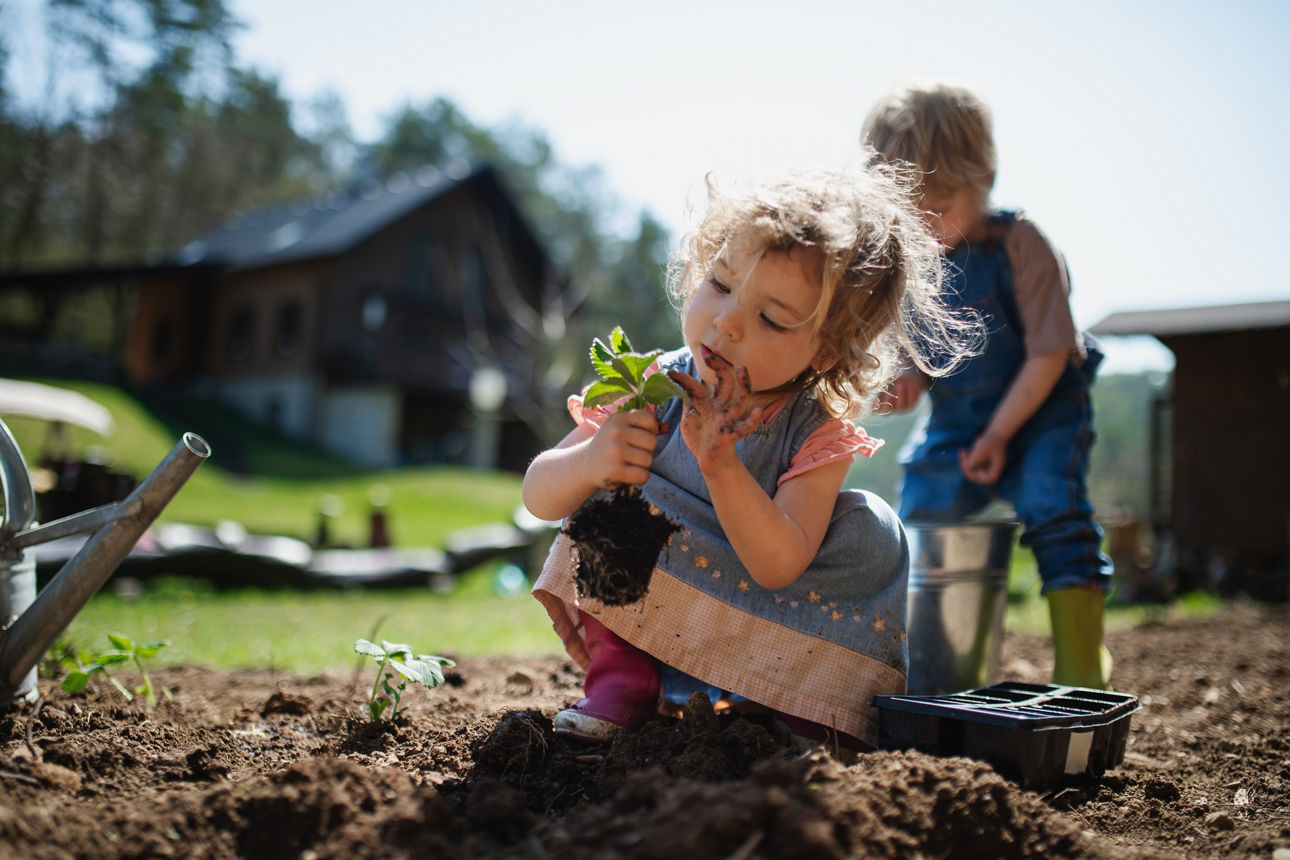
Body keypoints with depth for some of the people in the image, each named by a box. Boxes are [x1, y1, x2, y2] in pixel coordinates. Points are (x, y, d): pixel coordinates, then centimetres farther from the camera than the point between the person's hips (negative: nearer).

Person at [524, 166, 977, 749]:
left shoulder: (820, 433, -19)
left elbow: (778, 567, -29)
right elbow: (538, 497, -14)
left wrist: (720, 466, -43)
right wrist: (588, 464, -38)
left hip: (766, 639, 0)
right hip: (642, 623, 1)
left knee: (868, 529, -20)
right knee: (611, 506, -22)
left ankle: (798, 705, -4)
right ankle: (620, 681, -8)